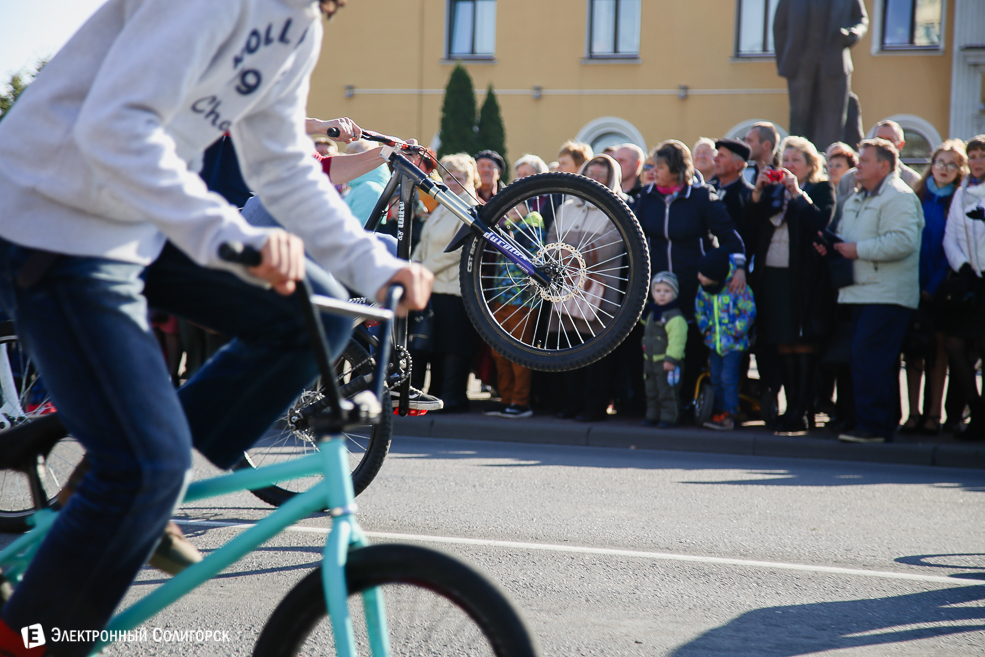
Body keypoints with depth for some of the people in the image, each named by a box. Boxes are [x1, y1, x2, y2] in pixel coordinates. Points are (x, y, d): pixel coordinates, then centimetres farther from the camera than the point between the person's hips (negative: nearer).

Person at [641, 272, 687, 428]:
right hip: (650, 360, 9)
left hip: (667, 361, -9)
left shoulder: (675, 316, -19)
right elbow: (644, 320, 34)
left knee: (667, 391, -4)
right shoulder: (651, 312, 10)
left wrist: (671, 359, -27)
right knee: (651, 391, 15)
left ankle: (668, 417, 3)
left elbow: (676, 339, -24)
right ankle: (652, 416, 24)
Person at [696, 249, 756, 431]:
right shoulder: (703, 289, 1)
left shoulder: (738, 288, -17)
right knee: (716, 379, 10)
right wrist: (705, 328, 3)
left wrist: (734, 332, -14)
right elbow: (699, 310, 16)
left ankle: (729, 415, -4)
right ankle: (720, 412, 21)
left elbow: (749, 312, -13)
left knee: (728, 378, -10)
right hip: (714, 342, 6)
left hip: (733, 344, -6)